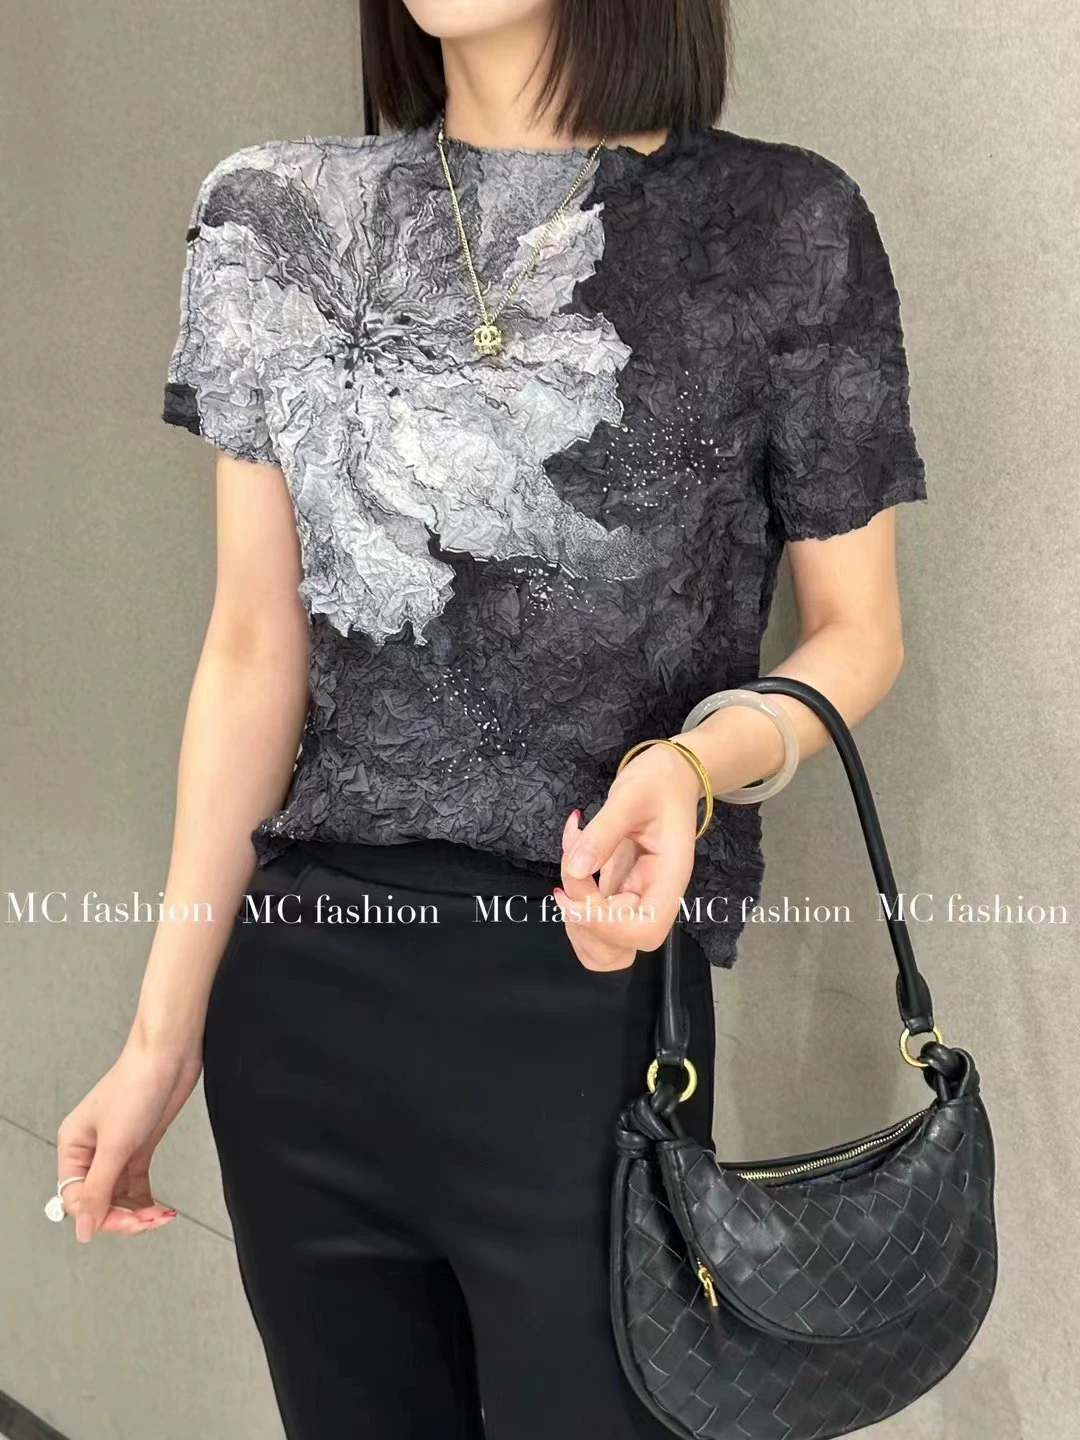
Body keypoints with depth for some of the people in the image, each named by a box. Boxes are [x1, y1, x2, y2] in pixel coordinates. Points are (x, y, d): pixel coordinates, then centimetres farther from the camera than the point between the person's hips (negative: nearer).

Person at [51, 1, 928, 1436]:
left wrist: (699, 758, -20)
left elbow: (856, 626, 2)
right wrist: (164, 1031, 2)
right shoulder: (279, 223, 4)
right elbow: (255, 655, 4)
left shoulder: (785, 228, -5)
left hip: (587, 998, -3)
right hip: (296, 998, 4)